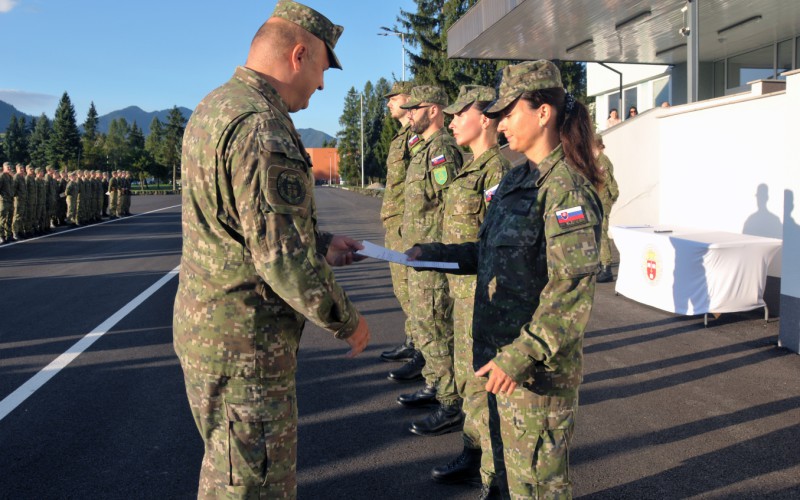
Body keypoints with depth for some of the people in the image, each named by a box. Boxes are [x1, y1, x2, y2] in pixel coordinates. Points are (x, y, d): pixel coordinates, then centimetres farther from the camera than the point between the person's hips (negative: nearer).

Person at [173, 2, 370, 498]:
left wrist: (321, 243, 15)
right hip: (245, 343, -10)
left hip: (207, 322, 10)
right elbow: (283, 257, -25)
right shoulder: (261, 127, -23)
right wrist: (346, 320, -10)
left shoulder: (214, 107, 10)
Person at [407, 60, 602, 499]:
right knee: (506, 462, 25)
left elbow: (572, 290, -24)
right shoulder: (517, 180, 9)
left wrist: (520, 356, -26)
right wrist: (433, 253, 6)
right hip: (500, 349, 8)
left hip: (537, 364, -8)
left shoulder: (565, 187, -18)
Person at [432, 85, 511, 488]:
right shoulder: (473, 169, 12)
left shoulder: (497, 172, -17)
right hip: (463, 288, 10)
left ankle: (495, 473, 14)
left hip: (484, 291, -10)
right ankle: (474, 455, 33)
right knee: (467, 377, 18)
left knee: (482, 384, 0)